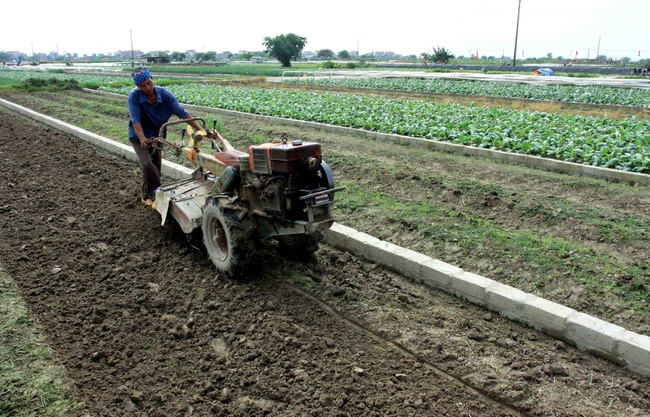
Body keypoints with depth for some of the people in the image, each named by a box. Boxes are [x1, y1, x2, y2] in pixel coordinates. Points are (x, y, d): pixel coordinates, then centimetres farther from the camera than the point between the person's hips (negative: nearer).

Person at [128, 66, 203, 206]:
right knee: (147, 165, -23)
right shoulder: (134, 96, -23)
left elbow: (182, 113, -19)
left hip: (156, 136, 3)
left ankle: (148, 196, 30)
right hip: (139, 137, -3)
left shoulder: (165, 94, -17)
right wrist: (143, 139, -47)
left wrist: (200, 130, -26)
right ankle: (157, 194, -8)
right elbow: (136, 121, -30)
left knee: (156, 167, 10)